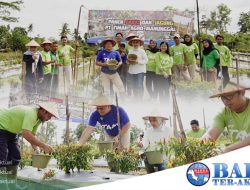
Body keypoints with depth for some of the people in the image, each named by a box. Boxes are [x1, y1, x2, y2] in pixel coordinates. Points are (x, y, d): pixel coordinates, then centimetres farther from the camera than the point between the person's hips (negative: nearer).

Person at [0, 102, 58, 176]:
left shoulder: (38, 119, -2)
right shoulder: (31, 114, -32)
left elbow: (31, 135, 5)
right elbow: (26, 134, -42)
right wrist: (43, 145, -37)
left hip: (11, 130, 10)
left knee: (15, 157, 7)